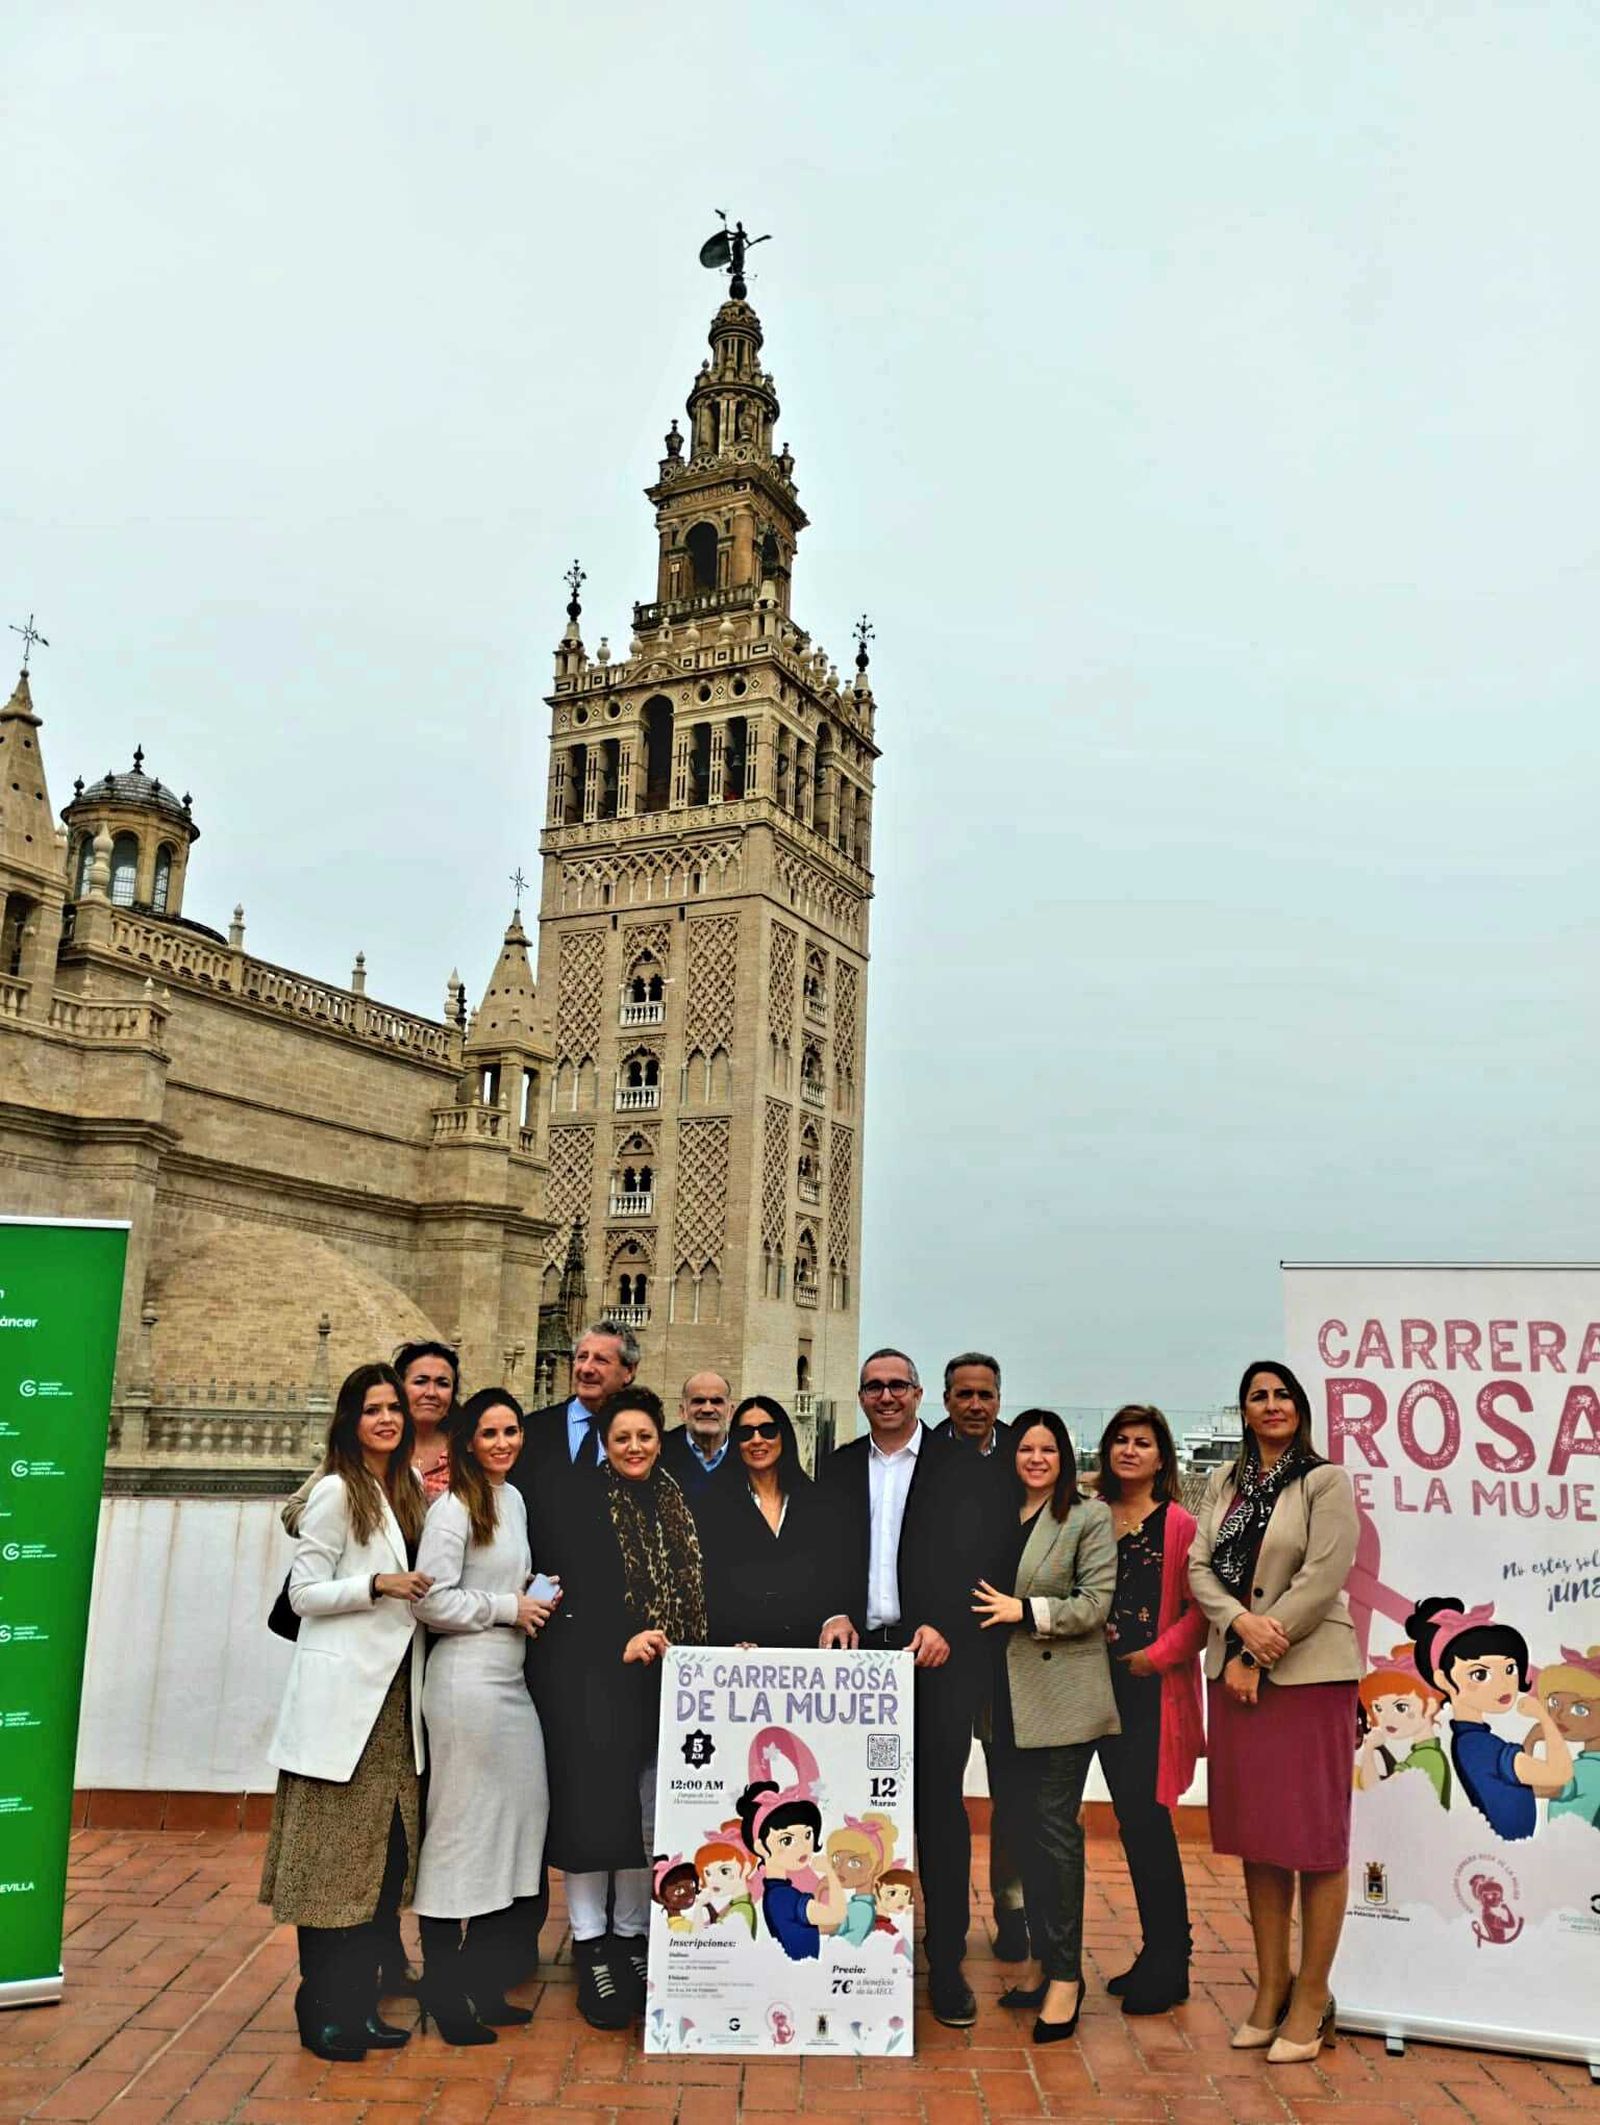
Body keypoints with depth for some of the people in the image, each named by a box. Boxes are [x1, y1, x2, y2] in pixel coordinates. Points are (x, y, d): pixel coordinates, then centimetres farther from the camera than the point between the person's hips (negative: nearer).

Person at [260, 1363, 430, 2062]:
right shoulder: (336, 1492, -9)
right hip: (341, 1696, -7)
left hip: (395, 1696, 7)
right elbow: (303, 1593, -10)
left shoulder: (406, 1491, 13)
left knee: (387, 1857, 10)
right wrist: (378, 1585, -20)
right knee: (335, 1860, 0)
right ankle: (322, 2014, 12)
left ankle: (358, 2005, 21)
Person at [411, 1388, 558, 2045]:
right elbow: (432, 1601, -16)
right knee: (460, 1827, -1)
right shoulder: (453, 1507, -11)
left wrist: (535, 1599, 9)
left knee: (518, 1819, 9)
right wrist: (509, 1608, -10)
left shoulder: (514, 1499, 14)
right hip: (467, 1679, -8)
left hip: (511, 1681, 8)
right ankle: (444, 1991, 12)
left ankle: (486, 1982, 22)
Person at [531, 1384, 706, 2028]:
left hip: (660, 1681, 5)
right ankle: (592, 1951, 9)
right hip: (592, 1679, -4)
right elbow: (574, 1589, -11)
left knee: (648, 1815, 8)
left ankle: (633, 1938, 21)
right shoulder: (583, 1500, -3)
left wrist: (688, 1659, 4)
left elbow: (690, 1591, 14)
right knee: (595, 1809, -3)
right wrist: (621, 1643, -20)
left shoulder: (675, 1505, 12)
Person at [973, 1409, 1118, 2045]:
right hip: (1007, 1699, 6)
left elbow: (1095, 1603, -9)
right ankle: (1046, 1961, 22)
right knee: (1018, 1826, 10)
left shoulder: (1089, 1516, -3)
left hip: (1061, 1696, -5)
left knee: (1053, 1828, -5)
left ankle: (1066, 1973, 6)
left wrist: (1026, 1611, -15)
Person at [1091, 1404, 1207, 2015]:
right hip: (1105, 1684, 5)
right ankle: (1160, 1953, 22)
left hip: (1157, 1689, -5)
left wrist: (1156, 1655, -13)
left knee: (1145, 1819, -6)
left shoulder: (1180, 1526, -4)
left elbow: (1201, 1608, -8)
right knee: (1133, 1822, 10)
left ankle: (1168, 1965, 6)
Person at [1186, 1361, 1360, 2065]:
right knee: (1256, 1832, 11)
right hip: (1235, 1669, 5)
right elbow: (1200, 1566, 6)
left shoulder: (1326, 1481, -5)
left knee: (1314, 1833, 1)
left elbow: (1323, 1576, -12)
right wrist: (1242, 1625, -12)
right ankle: (1270, 1984, 22)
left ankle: (1311, 1995, 12)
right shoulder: (1224, 1482, 11)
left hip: (1308, 1671, -5)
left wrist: (1259, 1656, -12)